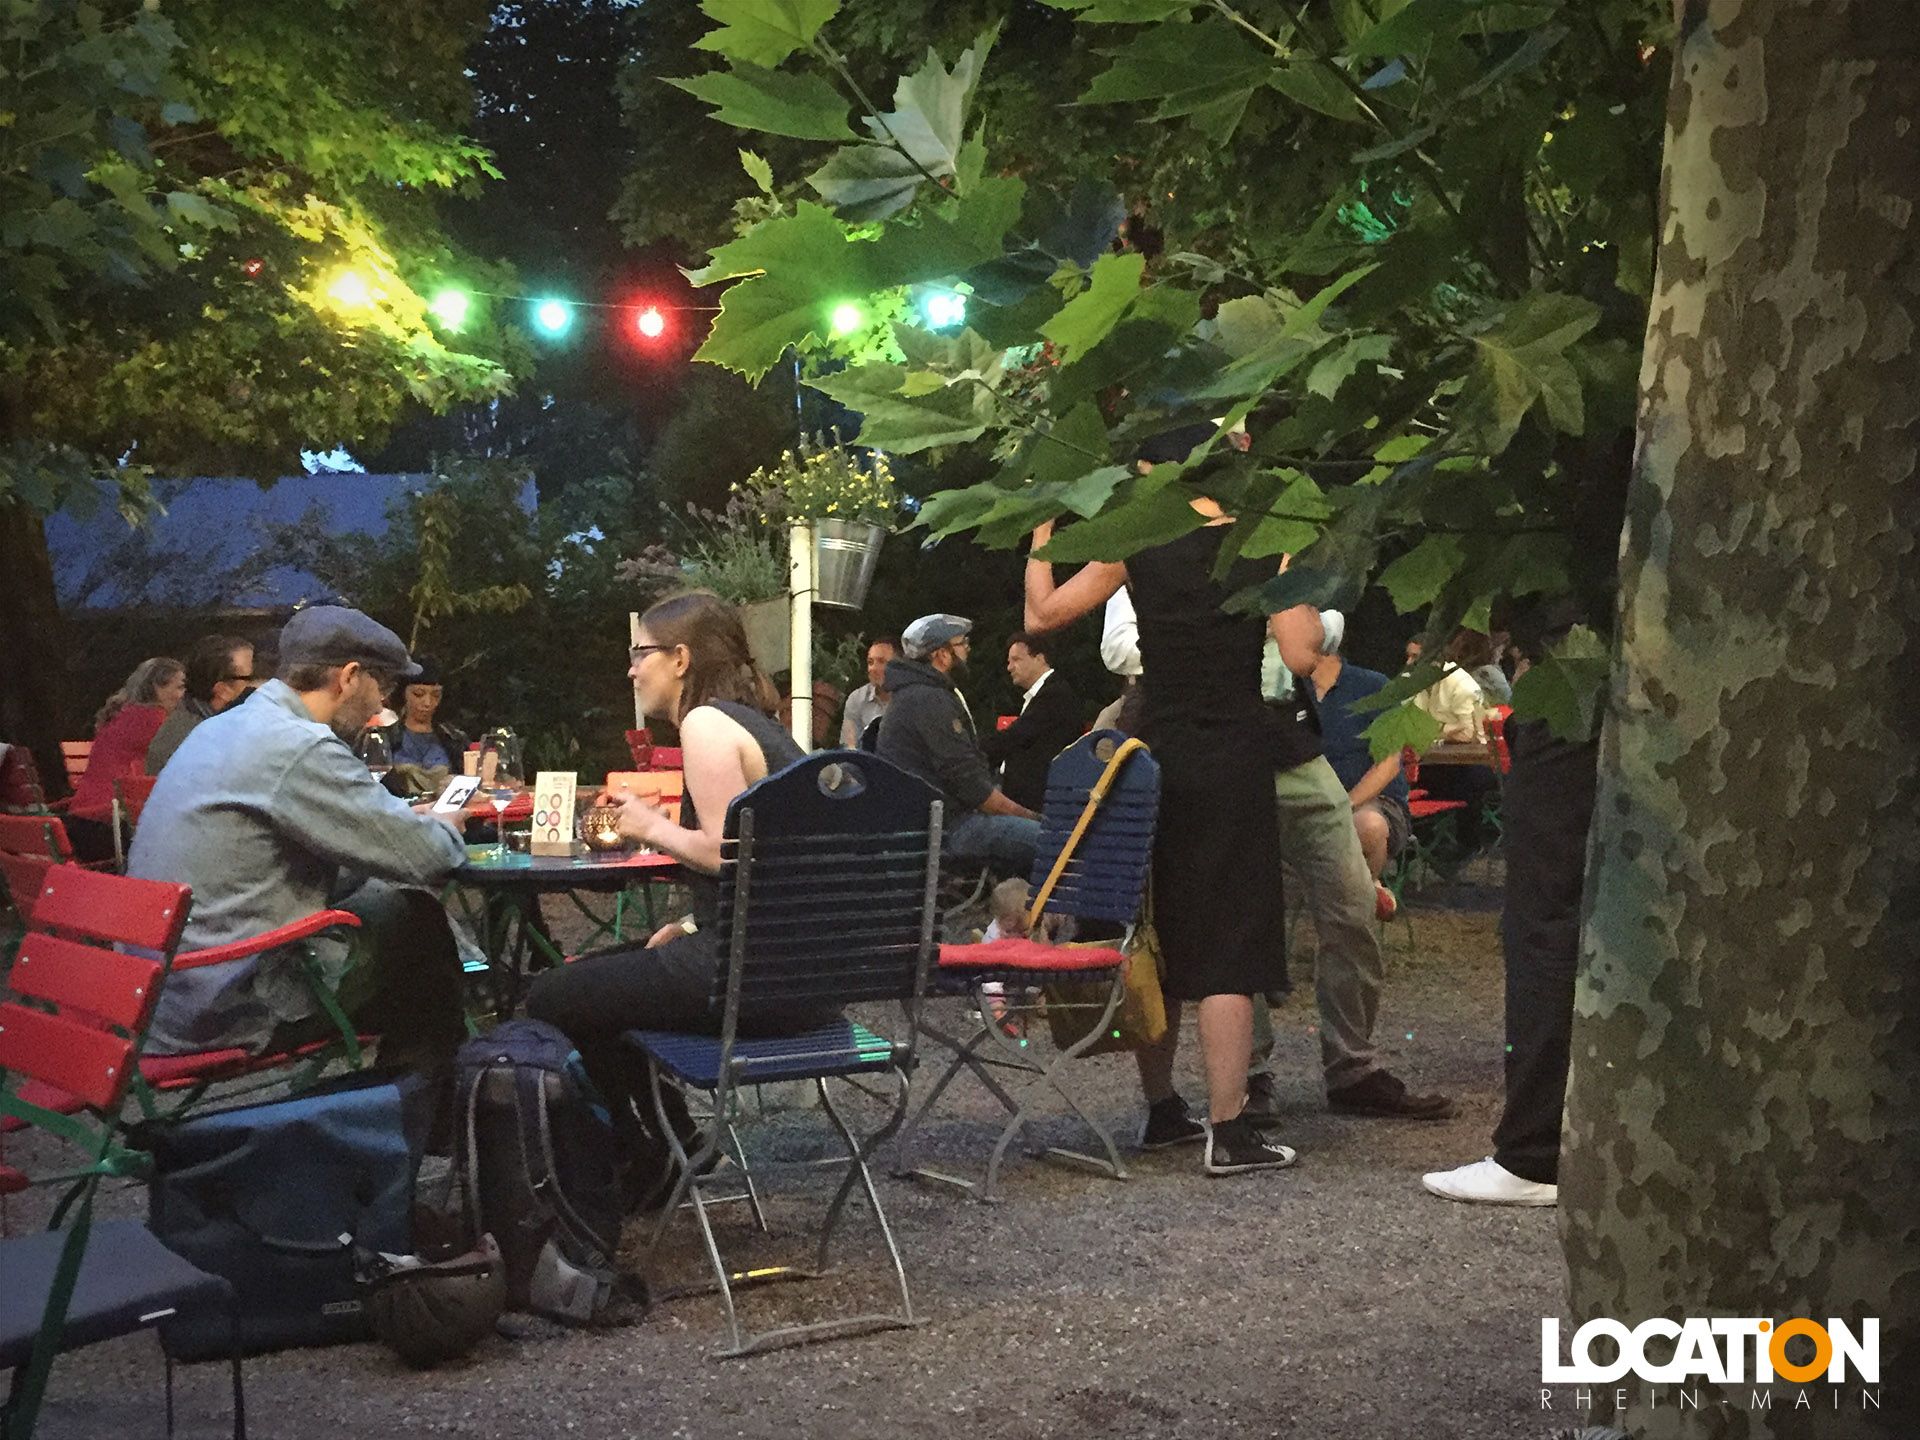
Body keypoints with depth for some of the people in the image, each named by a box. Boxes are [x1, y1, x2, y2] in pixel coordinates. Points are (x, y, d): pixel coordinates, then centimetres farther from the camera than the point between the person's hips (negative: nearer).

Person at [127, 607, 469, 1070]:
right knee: (416, 916, 6)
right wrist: (446, 828, 8)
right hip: (228, 1013, -10)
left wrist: (419, 825, 13)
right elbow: (423, 856, -16)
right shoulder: (300, 749, -19)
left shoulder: (222, 728, 13)